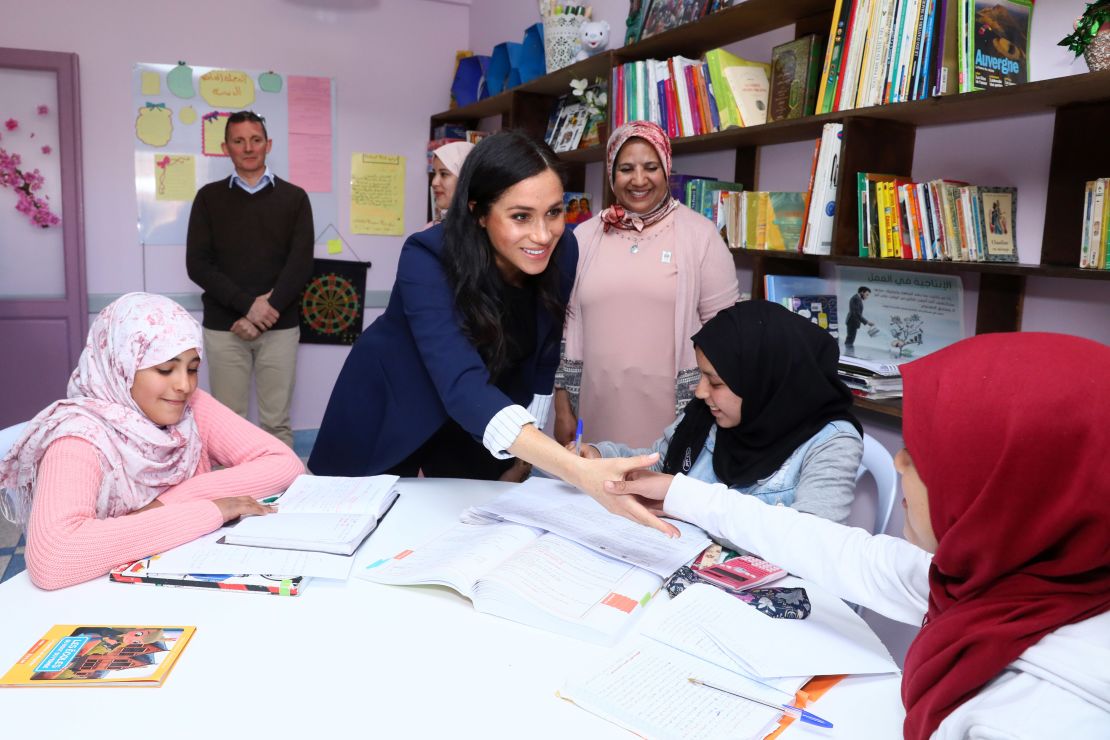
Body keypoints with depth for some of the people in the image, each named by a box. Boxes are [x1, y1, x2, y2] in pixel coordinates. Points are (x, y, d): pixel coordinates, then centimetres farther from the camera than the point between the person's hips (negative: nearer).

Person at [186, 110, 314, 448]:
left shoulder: (294, 197, 5)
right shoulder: (209, 197, 6)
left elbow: (301, 264, -4)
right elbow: (198, 265, -2)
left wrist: (265, 312, -14)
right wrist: (248, 304, -15)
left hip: (280, 327, 0)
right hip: (223, 327, 0)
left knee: (276, 421, 6)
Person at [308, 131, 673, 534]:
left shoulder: (561, 251, -20)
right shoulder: (427, 259, -34)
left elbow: (543, 357, -5)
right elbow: (462, 385, -47)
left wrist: (523, 456, -1)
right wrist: (580, 472, -60)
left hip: (474, 430, 4)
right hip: (389, 418, -3)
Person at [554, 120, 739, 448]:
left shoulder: (699, 233, -2)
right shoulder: (585, 236, 5)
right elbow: (565, 325, 8)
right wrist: (562, 408, 7)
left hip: (673, 411, -2)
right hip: (598, 410, 2)